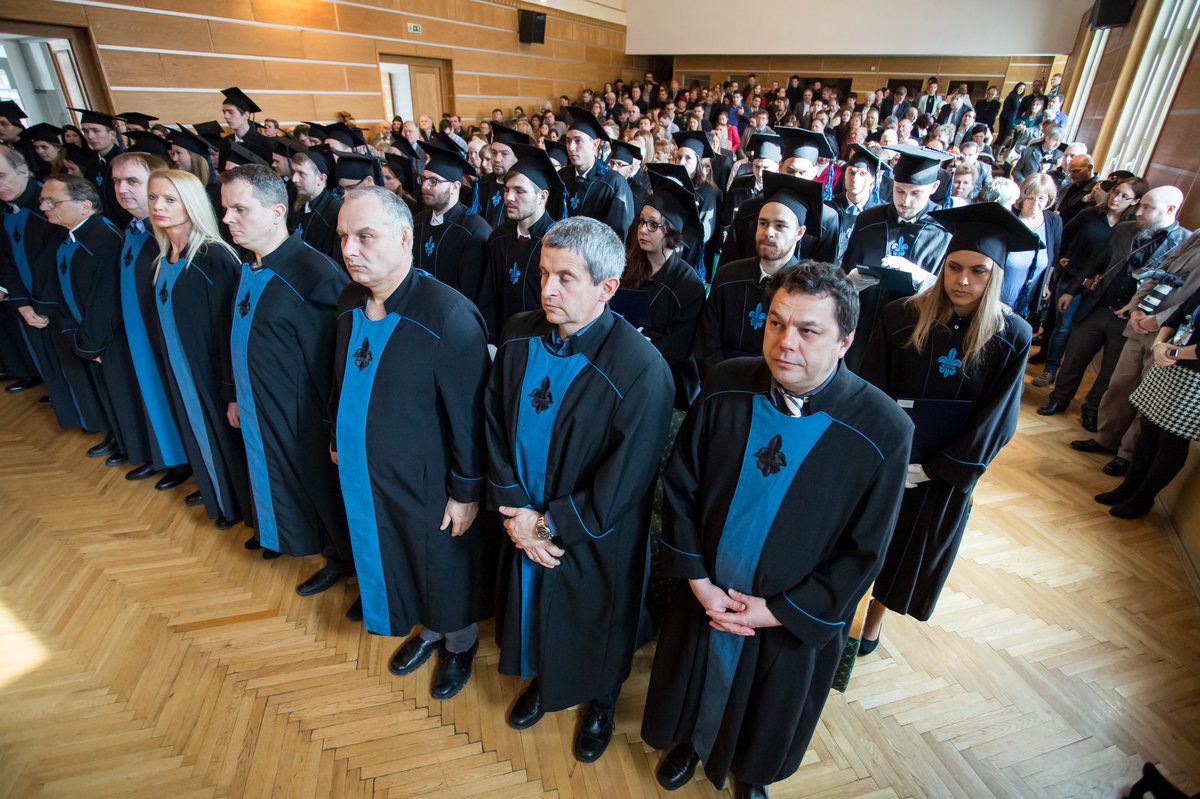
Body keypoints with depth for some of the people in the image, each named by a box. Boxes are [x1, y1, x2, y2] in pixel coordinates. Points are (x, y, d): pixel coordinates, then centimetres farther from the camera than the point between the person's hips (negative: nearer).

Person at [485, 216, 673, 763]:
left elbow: (622, 485, -23)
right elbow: (496, 426, -4)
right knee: (534, 609, 28)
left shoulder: (641, 372, -28)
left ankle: (600, 702, 55)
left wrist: (549, 523, -16)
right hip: (524, 524, 5)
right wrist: (517, 515, -11)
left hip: (597, 544, -4)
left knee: (595, 626, 22)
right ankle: (541, 680, 61)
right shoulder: (519, 336, -10)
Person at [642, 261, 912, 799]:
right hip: (704, 595, 2)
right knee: (696, 690, 29)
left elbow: (863, 552, -13)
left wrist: (780, 612, -13)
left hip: (797, 622, -1)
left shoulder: (882, 431, -23)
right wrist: (697, 580, -11)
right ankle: (688, 741, 62)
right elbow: (679, 486, -8)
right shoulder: (724, 387, -17)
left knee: (768, 720, 28)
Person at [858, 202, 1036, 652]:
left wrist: (931, 469, -11)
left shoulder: (1012, 337, -11)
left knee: (911, 546, 19)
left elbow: (995, 419, -8)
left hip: (946, 472, 1)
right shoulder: (901, 317, -14)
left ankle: (877, 615, 43)